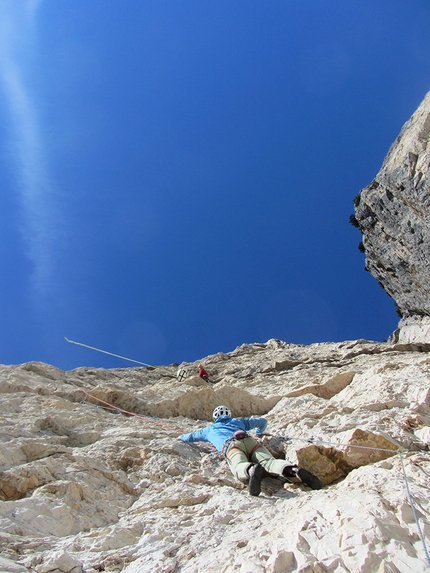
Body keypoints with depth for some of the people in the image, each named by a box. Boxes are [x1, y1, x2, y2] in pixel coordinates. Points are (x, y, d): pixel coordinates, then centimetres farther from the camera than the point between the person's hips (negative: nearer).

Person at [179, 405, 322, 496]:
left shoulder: (210, 429, 40)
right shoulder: (238, 421, 44)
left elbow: (191, 437, 55)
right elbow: (263, 421, 52)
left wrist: (182, 437, 77)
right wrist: (259, 432, 72)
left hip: (231, 445, -2)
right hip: (250, 441, 3)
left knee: (240, 467, -33)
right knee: (268, 461, -22)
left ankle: (252, 470, -70)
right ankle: (294, 470, -53)